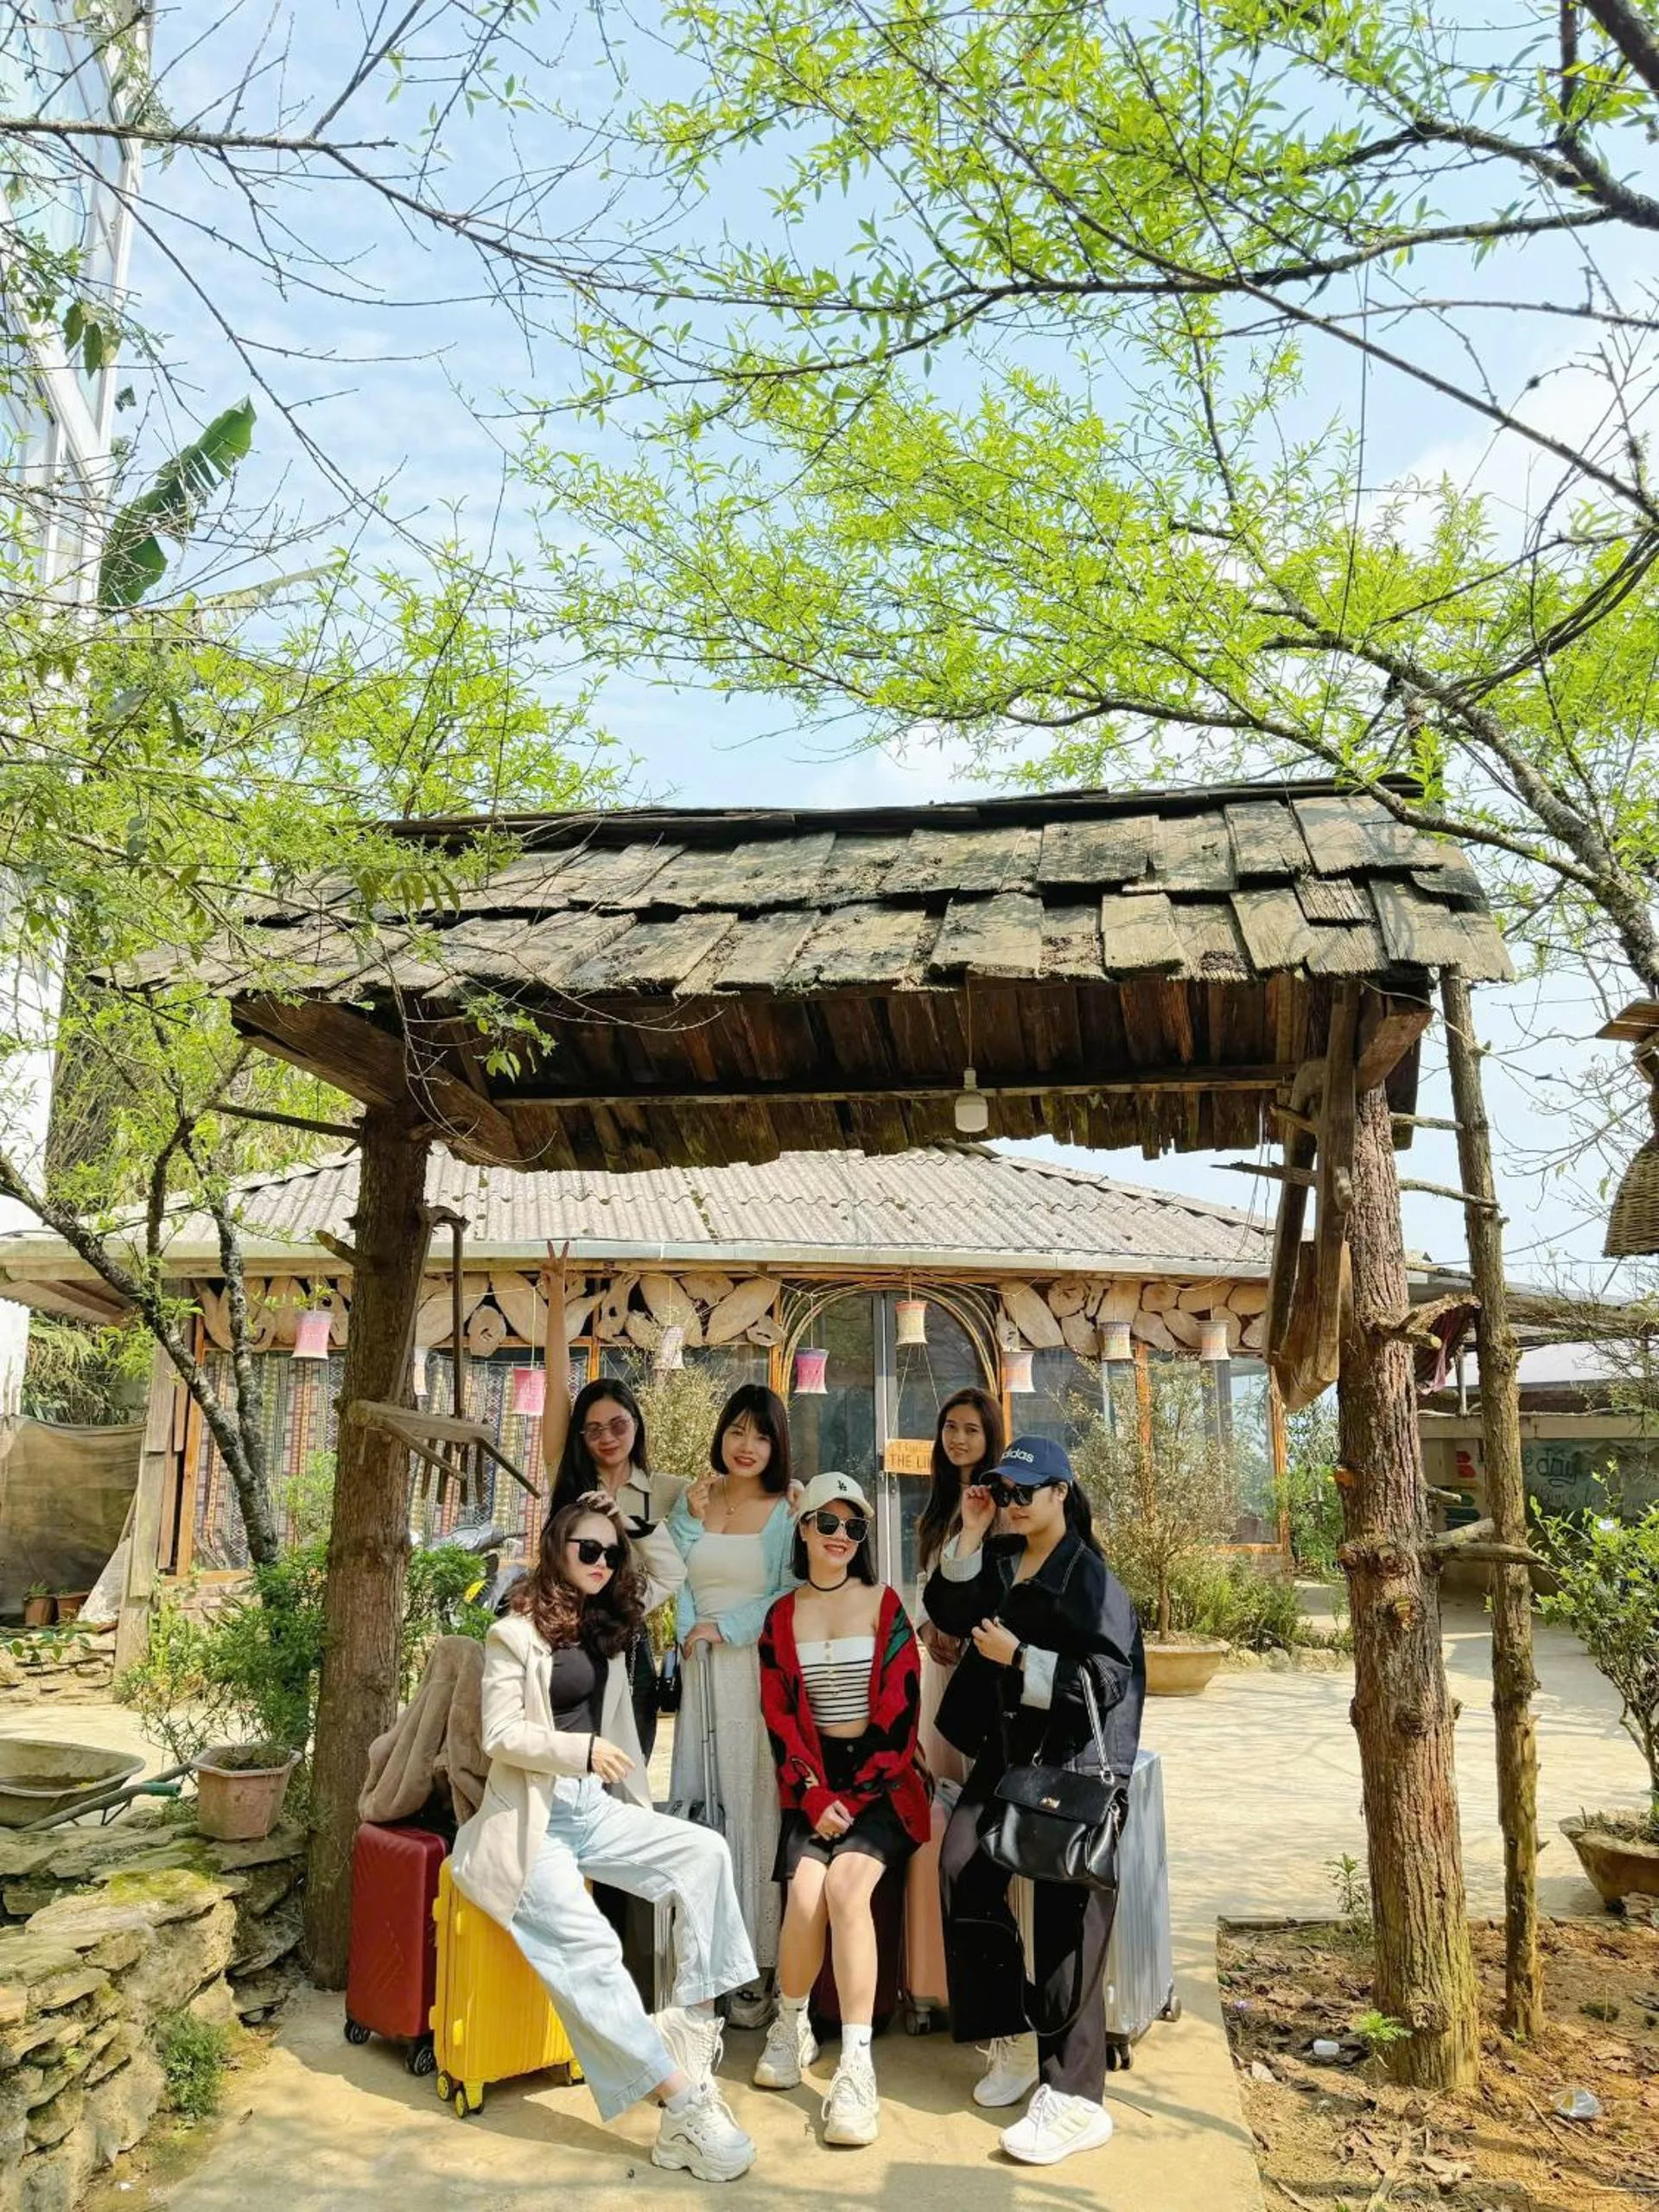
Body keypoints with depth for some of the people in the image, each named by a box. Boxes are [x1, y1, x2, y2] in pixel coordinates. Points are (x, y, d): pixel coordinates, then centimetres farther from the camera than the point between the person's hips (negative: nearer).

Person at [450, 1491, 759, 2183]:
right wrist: (582, 1748, -23)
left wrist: (631, 1518, 9)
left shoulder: (608, 1621, 12)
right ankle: (684, 2103, -25)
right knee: (589, 1948, -25)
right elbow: (502, 1735, -10)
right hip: (528, 1820, -6)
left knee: (705, 1853, -18)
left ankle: (692, 2028, -18)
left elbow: (671, 1571, 21)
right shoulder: (515, 1633, -5)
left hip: (594, 1807, 6)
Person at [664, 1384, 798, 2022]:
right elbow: (674, 1580, 6)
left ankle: (755, 1966, 5)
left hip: (759, 1672, -4)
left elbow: (792, 1600, -6)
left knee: (752, 1805, -3)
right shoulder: (692, 1503, 12)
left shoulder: (787, 1513, -1)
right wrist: (690, 1520, -5)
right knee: (695, 1802, 3)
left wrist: (725, 1628, -8)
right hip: (699, 1670, 4)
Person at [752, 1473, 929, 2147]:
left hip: (880, 1779, -2)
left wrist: (855, 1796, -9)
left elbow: (901, 1712, -3)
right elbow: (778, 1716, 3)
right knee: (806, 1891, -22)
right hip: (813, 1781, 2)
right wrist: (814, 1794, -11)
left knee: (846, 1883, -27)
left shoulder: (885, 1605, 1)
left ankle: (857, 2066, -23)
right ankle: (791, 2028, 4)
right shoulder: (781, 1617, 8)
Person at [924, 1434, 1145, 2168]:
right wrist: (970, 1535, -7)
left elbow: (1107, 1678, -16)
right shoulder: (997, 1561, 11)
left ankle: (1073, 2097, -2)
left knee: (1064, 1920, -9)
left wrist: (1018, 1657, -17)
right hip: (1008, 1752, 7)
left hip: (1077, 1762, -6)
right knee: (962, 1868, -7)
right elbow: (948, 1613, 0)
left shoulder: (1091, 1577, -11)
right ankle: (1012, 2038, 12)